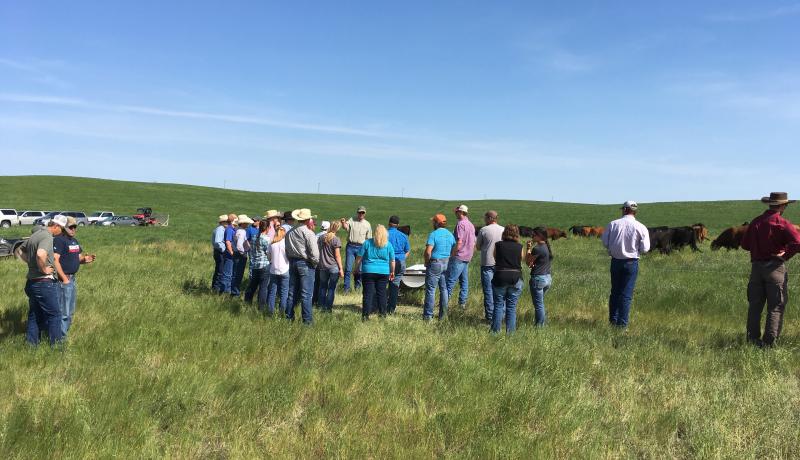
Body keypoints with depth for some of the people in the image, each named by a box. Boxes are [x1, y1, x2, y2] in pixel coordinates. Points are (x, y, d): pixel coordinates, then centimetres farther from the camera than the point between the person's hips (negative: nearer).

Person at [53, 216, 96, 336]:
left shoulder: (74, 240, 15)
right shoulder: (59, 240, -14)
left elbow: (78, 257, 24)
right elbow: (55, 260, -22)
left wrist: (85, 259, 0)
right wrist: (64, 279, -23)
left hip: (73, 279, 10)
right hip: (64, 279, -10)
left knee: (70, 311, 19)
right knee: (64, 312, -5)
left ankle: (65, 333, 31)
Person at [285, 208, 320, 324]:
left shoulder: (290, 232, 4)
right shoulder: (308, 233, -14)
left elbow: (286, 249, 7)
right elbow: (314, 252, -18)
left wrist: (291, 260, 15)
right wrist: (315, 262, -2)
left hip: (292, 262, 6)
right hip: (305, 264, -6)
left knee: (292, 292, 14)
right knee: (306, 294, -3)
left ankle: (289, 316, 21)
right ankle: (307, 319, -1)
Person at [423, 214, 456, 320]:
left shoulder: (434, 234, -12)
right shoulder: (450, 235, 8)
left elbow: (428, 251, -19)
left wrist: (426, 262, -5)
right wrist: (449, 261, 16)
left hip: (435, 264, -6)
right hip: (447, 264, 6)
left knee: (430, 289, 0)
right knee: (444, 289, 12)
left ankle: (428, 315, 2)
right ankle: (443, 314, 16)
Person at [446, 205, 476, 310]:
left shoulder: (461, 224, -14)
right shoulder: (471, 225, 15)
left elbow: (459, 243, -20)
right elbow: (474, 243, 18)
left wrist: (452, 255, -13)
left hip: (458, 257, -9)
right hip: (467, 258, 9)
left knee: (450, 280, -6)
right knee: (464, 281, 10)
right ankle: (463, 303, 12)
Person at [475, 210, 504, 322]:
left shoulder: (483, 230, -6)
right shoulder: (504, 230, 3)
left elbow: (478, 247, 2)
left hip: (487, 264, -3)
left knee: (488, 290, 1)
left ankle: (490, 316, 1)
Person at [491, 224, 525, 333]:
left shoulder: (498, 245, -1)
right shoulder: (520, 247, 1)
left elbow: (495, 258, 9)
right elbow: (521, 261, 9)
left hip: (500, 278, -1)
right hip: (516, 278, 1)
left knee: (498, 305, 6)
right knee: (512, 307, 8)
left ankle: (496, 331, 7)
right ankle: (510, 332, 9)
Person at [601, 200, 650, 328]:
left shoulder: (613, 224, -5)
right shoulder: (641, 227, -8)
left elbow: (605, 242, -3)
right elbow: (645, 249, -9)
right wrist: (635, 249, 11)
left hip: (615, 261, 2)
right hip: (632, 263, -2)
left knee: (615, 291, 16)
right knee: (626, 294, 4)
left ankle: (613, 319, 23)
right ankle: (622, 323, 6)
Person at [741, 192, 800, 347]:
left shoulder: (756, 222, 6)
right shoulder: (783, 223, -9)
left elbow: (745, 244, 10)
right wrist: (786, 255, -8)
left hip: (756, 266, 4)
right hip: (775, 267, -4)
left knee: (755, 305, 11)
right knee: (776, 307, 3)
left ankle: (753, 339, 15)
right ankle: (769, 342, 1)